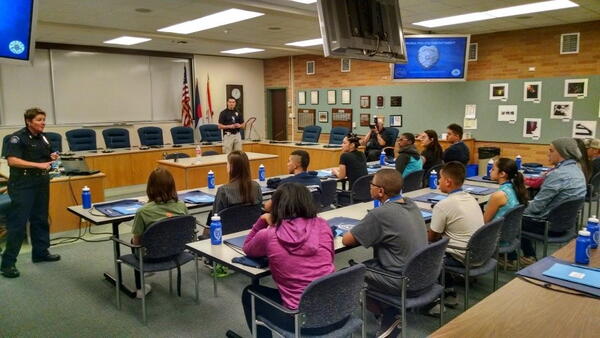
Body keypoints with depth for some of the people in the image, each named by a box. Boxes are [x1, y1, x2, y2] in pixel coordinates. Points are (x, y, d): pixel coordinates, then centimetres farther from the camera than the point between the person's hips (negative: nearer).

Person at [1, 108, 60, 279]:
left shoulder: (43, 138, 11)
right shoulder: (18, 137, -12)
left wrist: (52, 158, 1)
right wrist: (38, 165, -27)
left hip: (41, 183, 7)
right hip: (22, 185, -7)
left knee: (40, 220, 14)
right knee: (17, 223, -5)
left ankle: (40, 252, 27)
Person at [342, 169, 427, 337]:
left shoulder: (380, 214, -23)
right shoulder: (411, 205, 2)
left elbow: (346, 240, -14)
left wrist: (361, 233, 6)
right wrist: (369, 233, 8)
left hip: (403, 282, -8)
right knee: (370, 263, 23)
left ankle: (388, 318, 15)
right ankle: (392, 315, 19)